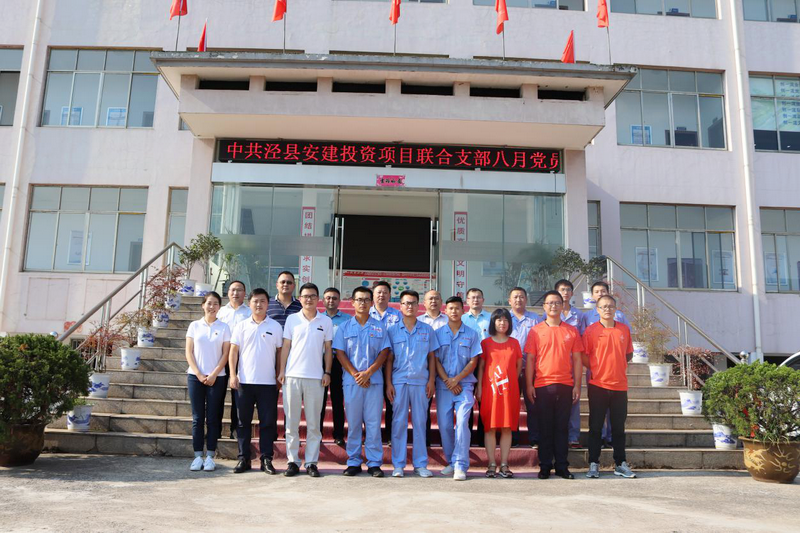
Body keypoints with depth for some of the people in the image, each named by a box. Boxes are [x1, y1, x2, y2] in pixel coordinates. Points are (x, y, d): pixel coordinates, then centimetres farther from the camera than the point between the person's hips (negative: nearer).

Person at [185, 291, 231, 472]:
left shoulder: (224, 327, 4)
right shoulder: (194, 326, 7)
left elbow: (226, 354, 1)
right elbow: (189, 352, 4)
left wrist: (213, 375, -8)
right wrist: (199, 374, -6)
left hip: (216, 377, -1)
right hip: (195, 376, 1)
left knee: (212, 418, 1)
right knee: (197, 417, 3)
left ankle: (210, 457, 7)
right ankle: (197, 456, 9)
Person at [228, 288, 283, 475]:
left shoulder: (275, 327, 4)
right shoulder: (241, 326, 5)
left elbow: (279, 353, 7)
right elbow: (233, 351, 5)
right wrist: (233, 375, -4)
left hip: (268, 382, -1)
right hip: (244, 381, 1)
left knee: (267, 422, 2)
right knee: (244, 421, 7)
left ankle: (266, 459, 11)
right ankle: (243, 458, 15)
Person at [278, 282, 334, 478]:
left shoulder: (326, 321, 6)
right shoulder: (292, 319, 6)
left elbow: (328, 349, 8)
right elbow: (285, 346, 7)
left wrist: (327, 372, 1)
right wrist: (282, 370, 1)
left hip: (316, 377, 0)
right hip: (292, 375, 1)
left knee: (313, 423, 4)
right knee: (291, 421, 4)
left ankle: (312, 462, 11)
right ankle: (292, 461, 13)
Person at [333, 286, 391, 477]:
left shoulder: (380, 327, 9)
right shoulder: (345, 327, 8)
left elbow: (384, 352, 2)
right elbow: (340, 353, 2)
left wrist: (368, 372, -10)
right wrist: (355, 374, -9)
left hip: (374, 380, 0)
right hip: (351, 381, 0)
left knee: (373, 422, 1)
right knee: (353, 422, 4)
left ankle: (374, 463, 8)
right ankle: (353, 462, 13)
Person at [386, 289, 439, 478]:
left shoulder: (427, 330, 9)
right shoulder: (393, 330, 7)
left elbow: (431, 357, 10)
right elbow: (389, 359, 6)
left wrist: (431, 380, 1)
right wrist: (388, 383, -2)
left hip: (421, 382, 1)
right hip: (398, 382, -1)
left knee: (420, 422, 5)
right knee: (399, 422, 2)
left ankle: (420, 464, 13)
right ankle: (398, 465, 9)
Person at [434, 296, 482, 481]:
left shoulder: (471, 334, 6)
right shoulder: (438, 333, 8)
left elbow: (473, 361, 1)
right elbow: (435, 360, 3)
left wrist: (456, 379, -9)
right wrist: (447, 381, -8)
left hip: (464, 384, -2)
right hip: (443, 385, 2)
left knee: (462, 422, -14)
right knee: (444, 425, 3)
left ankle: (461, 465, -11)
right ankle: (451, 462, 17)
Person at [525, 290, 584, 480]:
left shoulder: (571, 331, 7)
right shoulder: (536, 331, 3)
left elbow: (577, 359, 7)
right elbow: (530, 359, 2)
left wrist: (577, 385, 1)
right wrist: (529, 385, -4)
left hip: (565, 385, 1)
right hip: (542, 385, -1)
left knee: (562, 426, 6)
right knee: (545, 427, 4)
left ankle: (562, 466, 14)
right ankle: (545, 466, 12)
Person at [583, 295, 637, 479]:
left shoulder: (624, 329, 7)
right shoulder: (591, 330, -3)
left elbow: (629, 354, 17)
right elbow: (584, 356, -1)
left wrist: (619, 366, 5)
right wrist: (596, 369, -5)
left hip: (619, 385, 3)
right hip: (598, 385, -3)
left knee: (619, 427, 11)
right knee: (595, 426, 3)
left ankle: (620, 464, 21)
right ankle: (594, 464, 11)